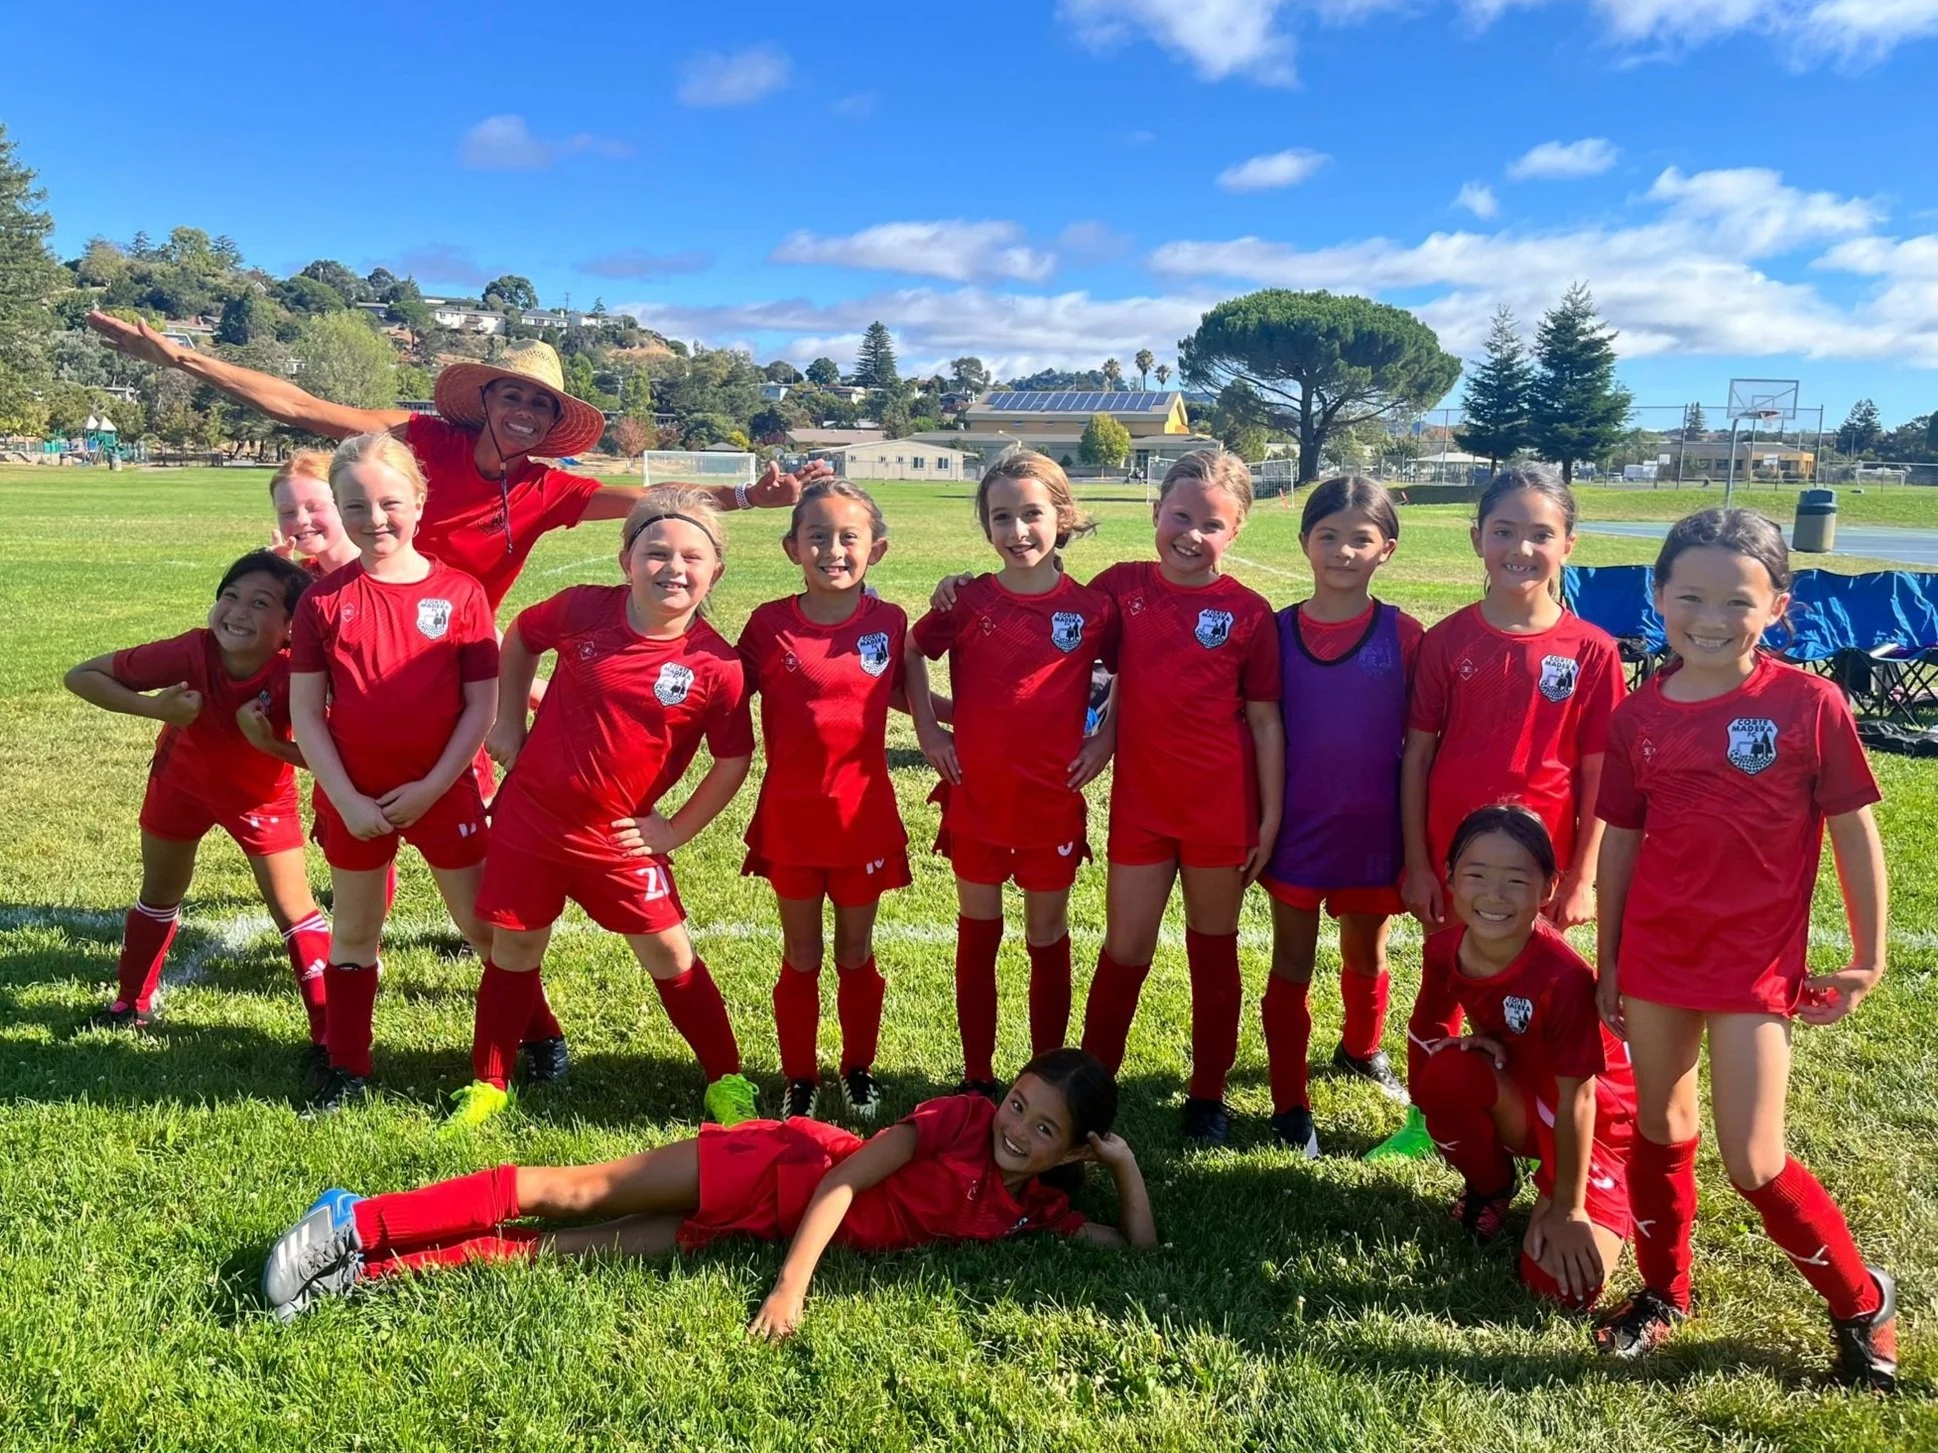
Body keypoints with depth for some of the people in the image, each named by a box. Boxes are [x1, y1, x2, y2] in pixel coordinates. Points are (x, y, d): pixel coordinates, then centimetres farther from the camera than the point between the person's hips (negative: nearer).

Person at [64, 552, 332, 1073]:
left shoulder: (294, 675, -35)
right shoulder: (191, 652, -33)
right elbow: (81, 676, -23)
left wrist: (270, 743, -43)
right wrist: (155, 707, -36)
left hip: (261, 795, -2)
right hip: (182, 781, 3)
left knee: (293, 909, -4)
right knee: (160, 893, 21)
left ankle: (328, 1034, 4)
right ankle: (132, 1003, 44)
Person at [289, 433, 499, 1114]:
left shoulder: (460, 593, -8)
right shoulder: (323, 599, -4)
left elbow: (482, 704, -7)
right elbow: (305, 709, -4)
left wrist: (431, 788, -13)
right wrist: (346, 799, -11)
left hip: (442, 792, -2)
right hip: (353, 799, 2)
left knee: (481, 925, 10)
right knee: (354, 931, 15)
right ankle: (348, 1071, 28)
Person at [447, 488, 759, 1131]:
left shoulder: (716, 666, -15)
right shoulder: (583, 609, -11)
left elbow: (734, 762, -5)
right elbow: (519, 638, 11)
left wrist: (677, 829, -5)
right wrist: (509, 723, 9)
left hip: (616, 836, -2)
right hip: (529, 814, 2)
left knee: (667, 953, 4)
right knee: (515, 947, 14)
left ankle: (726, 1079, 22)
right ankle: (487, 1082, 32)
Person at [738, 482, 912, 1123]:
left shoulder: (889, 622, -5)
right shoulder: (769, 623, -6)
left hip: (863, 816, 0)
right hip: (790, 816, 0)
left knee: (856, 954, 15)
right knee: (801, 958, 13)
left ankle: (859, 1069, 34)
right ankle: (799, 1078, 29)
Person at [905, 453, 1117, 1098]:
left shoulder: (1092, 608, -6)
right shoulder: (967, 601, -4)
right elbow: (912, 653, 10)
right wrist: (927, 729, 3)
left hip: (1053, 802, -1)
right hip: (975, 799, 1)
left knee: (1048, 939, 12)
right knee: (977, 937, 11)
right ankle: (976, 1076, 24)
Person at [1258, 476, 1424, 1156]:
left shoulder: (1403, 635, -6)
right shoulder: (1277, 631, -4)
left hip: (1373, 826, 1)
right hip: (1297, 825, 0)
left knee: (1367, 954, 19)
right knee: (1292, 965, 7)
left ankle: (1362, 1049, 46)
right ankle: (1290, 1105, 16)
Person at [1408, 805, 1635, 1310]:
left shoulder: (1564, 977, -33)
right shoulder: (1444, 950, -17)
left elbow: (1576, 1098, -25)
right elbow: (1424, 1035, 1)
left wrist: (1566, 1208, -18)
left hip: (1590, 1123, -4)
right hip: (1515, 1100, 4)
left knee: (1564, 1284, -19)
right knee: (1447, 1071, -29)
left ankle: (1556, 1194, 15)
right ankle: (1490, 1190, 2)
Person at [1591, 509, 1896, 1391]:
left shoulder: (1809, 704, -11)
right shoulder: (1638, 715, -1)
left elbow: (1854, 830, -4)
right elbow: (1621, 843, 6)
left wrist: (1870, 957, -1)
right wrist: (1608, 964, 9)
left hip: (1757, 963, -4)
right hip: (1656, 957, 4)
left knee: (1754, 1166, -1)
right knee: (1662, 1131, 16)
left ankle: (1863, 1302, 25)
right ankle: (1663, 1292, 36)